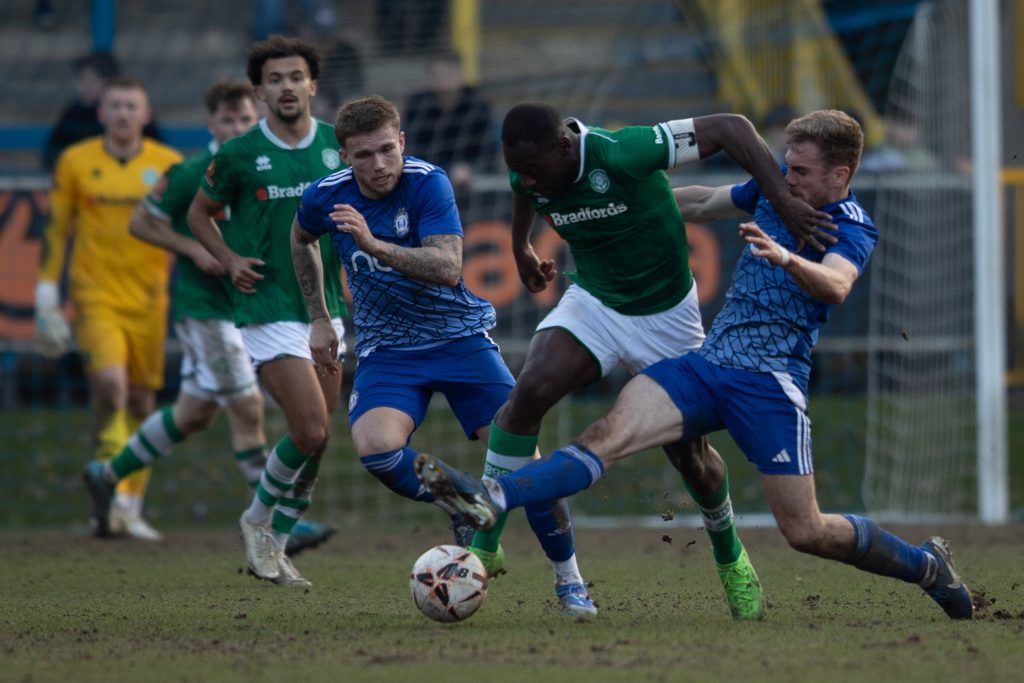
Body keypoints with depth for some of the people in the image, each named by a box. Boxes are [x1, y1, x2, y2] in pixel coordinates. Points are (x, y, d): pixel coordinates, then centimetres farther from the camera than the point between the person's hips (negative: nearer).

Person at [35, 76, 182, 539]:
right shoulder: (76, 162, 2)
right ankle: (113, 495, -17)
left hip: (148, 301, 2)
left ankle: (131, 509, 19)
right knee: (110, 384, -23)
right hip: (95, 296, -2)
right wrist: (47, 292, 4)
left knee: (141, 402, 7)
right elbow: (55, 228, 8)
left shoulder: (170, 165, 3)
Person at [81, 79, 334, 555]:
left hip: (244, 306, 7)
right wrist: (194, 250, -15)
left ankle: (108, 474, 33)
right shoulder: (191, 174, -11)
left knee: (193, 413, 15)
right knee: (247, 409, -11)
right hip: (202, 306, -7)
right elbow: (139, 223, -4)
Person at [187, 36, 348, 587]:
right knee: (311, 432, -15)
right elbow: (199, 214, 10)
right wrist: (230, 259, -5)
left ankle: (275, 546, 20)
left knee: (315, 444, 5)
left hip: (326, 308, 5)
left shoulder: (337, 145, 3)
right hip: (269, 309, -5)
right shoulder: (238, 155, -5)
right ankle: (258, 520, 9)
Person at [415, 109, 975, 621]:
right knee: (611, 433, -17)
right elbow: (707, 203, 30)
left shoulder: (852, 229, -8)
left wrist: (787, 259, -50)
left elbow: (835, 285, -30)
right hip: (707, 363, 6)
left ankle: (927, 566, 19)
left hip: (771, 382, -6)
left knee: (805, 532, -6)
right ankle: (490, 501, -36)